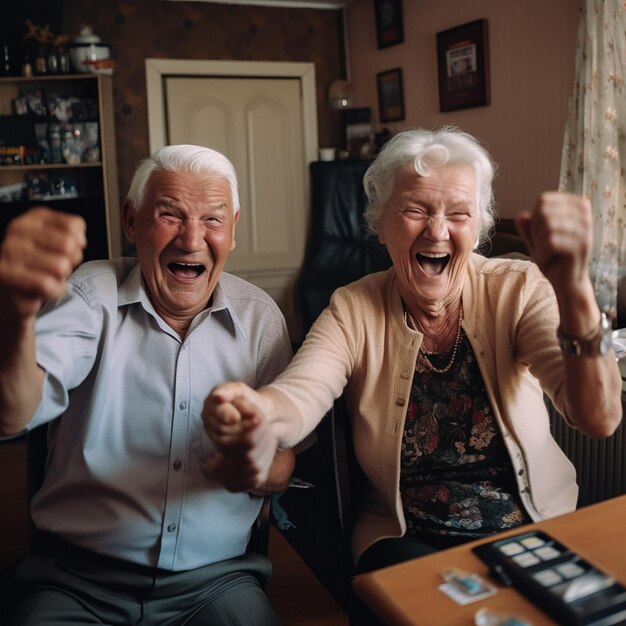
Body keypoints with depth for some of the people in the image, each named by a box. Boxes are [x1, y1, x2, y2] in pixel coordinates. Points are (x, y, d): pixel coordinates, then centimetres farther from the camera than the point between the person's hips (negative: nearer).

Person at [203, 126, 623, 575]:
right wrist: (258, 412, -49)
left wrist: (573, 286, -41)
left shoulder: (517, 291, -10)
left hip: (536, 528, 2)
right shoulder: (354, 311, -7)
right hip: (405, 538, -1)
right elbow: (300, 394, -25)